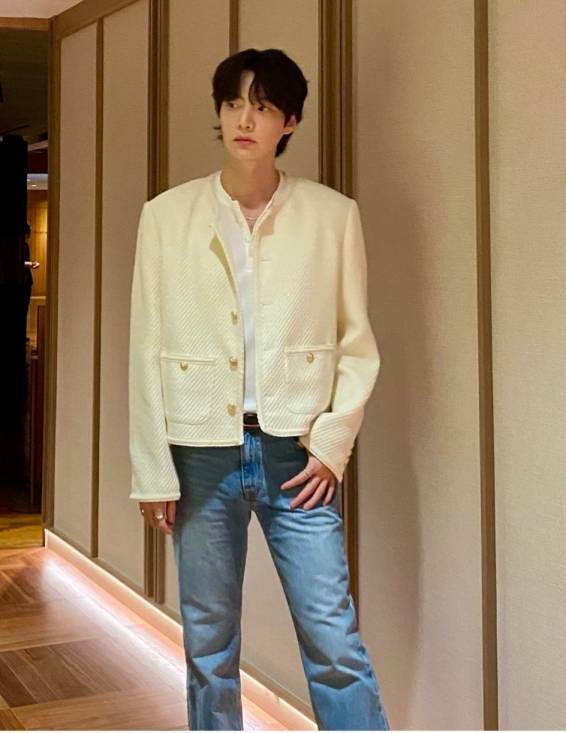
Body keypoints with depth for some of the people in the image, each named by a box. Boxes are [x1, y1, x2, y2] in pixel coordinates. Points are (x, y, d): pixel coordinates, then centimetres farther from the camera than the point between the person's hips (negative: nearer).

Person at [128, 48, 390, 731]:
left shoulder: (333, 215, 0)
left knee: (335, 642, 0)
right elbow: (147, 351, 2)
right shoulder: (167, 215, 1)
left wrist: (332, 443, -5)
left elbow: (358, 343, 5)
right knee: (208, 646, 12)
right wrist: (153, 470, 1)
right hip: (201, 452, 1)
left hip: (295, 452, -1)